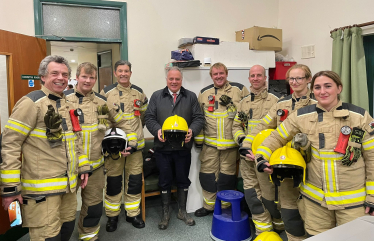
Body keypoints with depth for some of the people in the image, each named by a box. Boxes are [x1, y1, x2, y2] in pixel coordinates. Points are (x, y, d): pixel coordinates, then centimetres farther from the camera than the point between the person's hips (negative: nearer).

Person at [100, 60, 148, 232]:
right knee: (113, 181, 8)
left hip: (135, 144, 3)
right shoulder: (106, 93, -2)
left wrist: (136, 129, 10)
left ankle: (133, 214, 27)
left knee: (135, 180, 10)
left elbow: (144, 115, 19)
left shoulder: (139, 93, 7)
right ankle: (112, 215, 26)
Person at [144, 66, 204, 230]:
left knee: (183, 180, 12)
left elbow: (198, 118, 3)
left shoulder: (191, 97, 7)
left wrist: (192, 131, -16)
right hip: (163, 148, 0)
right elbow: (149, 117, 2)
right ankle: (165, 213, 28)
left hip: (183, 148, 1)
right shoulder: (156, 96, 6)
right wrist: (157, 130, -16)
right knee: (165, 181, 10)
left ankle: (182, 211, 32)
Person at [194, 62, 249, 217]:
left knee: (227, 175, 8)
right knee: (207, 174, 7)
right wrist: (198, 138, 10)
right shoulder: (204, 93, 9)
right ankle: (209, 205, 25)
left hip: (231, 143, -2)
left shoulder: (239, 89, 2)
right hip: (209, 143, 2)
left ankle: (224, 207, 25)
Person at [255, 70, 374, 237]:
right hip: (315, 197, 1)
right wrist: (261, 158, -10)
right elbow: (276, 137, 7)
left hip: (353, 200, -1)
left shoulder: (360, 116, -5)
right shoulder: (302, 116, -3)